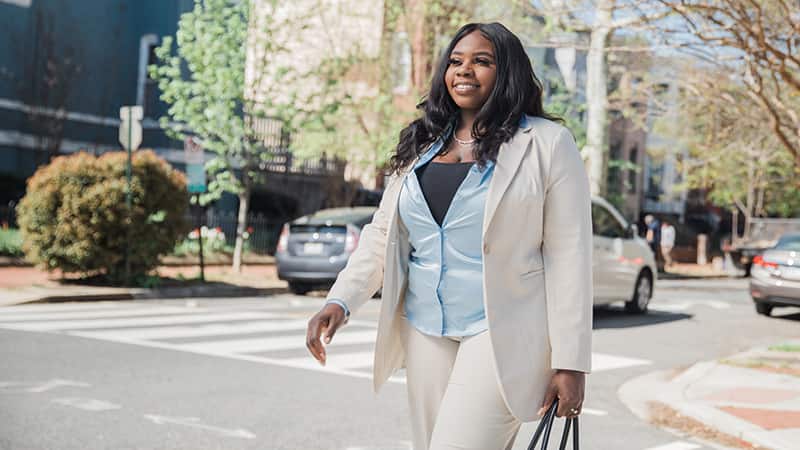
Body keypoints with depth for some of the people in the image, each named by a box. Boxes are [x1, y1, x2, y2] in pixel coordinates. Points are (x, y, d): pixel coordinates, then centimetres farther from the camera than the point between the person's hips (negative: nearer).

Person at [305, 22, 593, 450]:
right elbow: (382, 234, 12)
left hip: (502, 333, -5)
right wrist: (340, 300, -3)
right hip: (424, 330, 6)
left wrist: (570, 361, -10)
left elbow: (568, 257, -7)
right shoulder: (420, 147, 12)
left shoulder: (547, 144, -4)